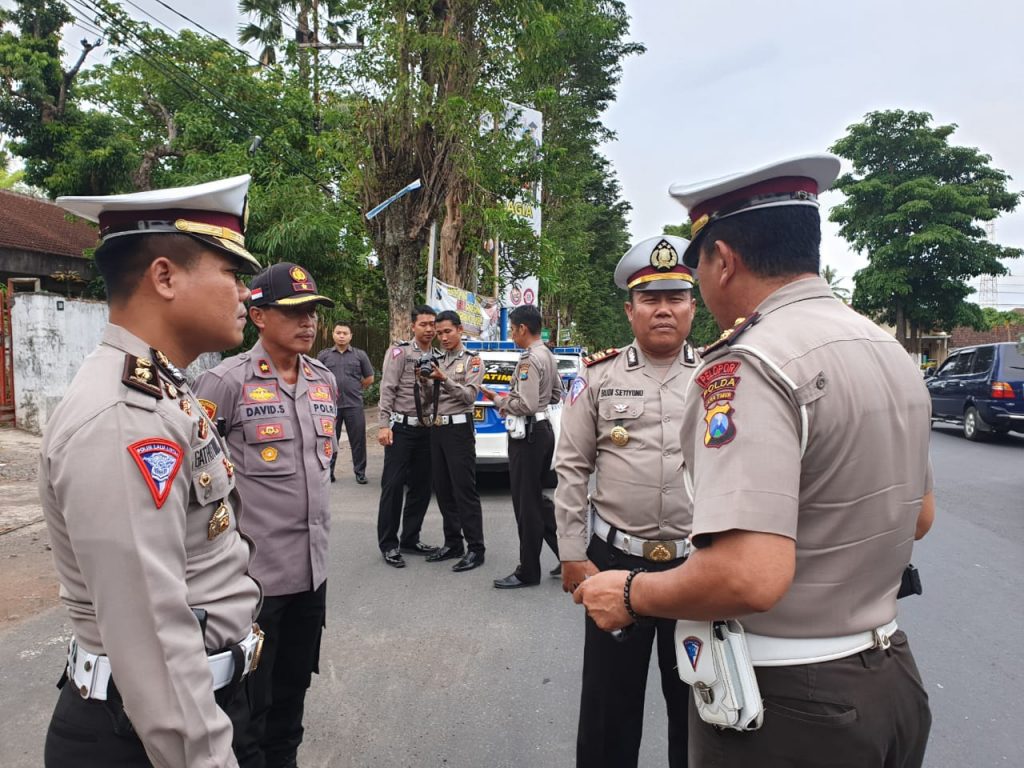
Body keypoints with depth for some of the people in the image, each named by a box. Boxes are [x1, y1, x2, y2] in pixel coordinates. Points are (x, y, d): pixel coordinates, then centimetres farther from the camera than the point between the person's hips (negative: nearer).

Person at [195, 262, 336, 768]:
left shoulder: (325, 380, 6)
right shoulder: (225, 382, -14)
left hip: (313, 566, 6)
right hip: (252, 572, -6)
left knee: (293, 687, 21)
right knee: (249, 700, 12)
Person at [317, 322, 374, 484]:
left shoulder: (360, 355, 5)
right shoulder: (324, 355, 6)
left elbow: (369, 379, 11)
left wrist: (354, 390, 11)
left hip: (354, 405, 0)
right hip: (330, 405, 0)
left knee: (358, 440, 4)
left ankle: (360, 472, 16)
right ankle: (328, 472, 19)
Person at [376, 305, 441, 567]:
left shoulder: (437, 357, 11)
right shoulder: (399, 352, -5)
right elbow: (387, 390, -11)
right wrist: (384, 425, -17)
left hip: (426, 428, 6)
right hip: (401, 427, -6)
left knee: (422, 487, 9)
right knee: (393, 485, -2)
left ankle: (410, 539, 22)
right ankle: (388, 544, 8)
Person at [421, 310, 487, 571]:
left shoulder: (472, 361, -1)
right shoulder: (436, 361, 16)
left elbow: (469, 396, -13)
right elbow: (428, 399, 13)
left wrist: (445, 380, -26)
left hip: (459, 428, -7)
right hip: (436, 429, 7)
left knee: (465, 490, -7)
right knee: (443, 490, 10)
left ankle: (475, 548, -1)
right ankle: (452, 543, 19)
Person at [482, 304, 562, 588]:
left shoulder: (529, 359, -18)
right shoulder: (548, 356, 12)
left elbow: (526, 405, -23)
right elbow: (557, 394, 21)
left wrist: (498, 400, -7)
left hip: (528, 434, -10)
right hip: (544, 429, 10)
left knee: (526, 503, 0)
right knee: (537, 498, 19)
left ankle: (527, 572, 11)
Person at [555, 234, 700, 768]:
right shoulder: (598, 377, -1)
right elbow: (572, 470, -1)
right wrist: (573, 555, -4)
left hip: (701, 563, 1)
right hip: (614, 558, 0)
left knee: (696, 700, 18)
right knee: (608, 699, 13)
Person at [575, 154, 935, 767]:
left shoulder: (747, 365, -23)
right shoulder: (892, 352, 5)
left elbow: (750, 578, -33)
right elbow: (918, 516, 16)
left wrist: (629, 595, -16)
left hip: (789, 699, -8)